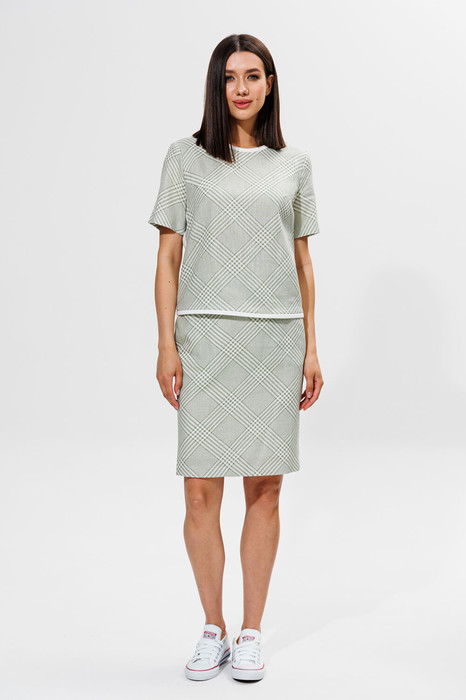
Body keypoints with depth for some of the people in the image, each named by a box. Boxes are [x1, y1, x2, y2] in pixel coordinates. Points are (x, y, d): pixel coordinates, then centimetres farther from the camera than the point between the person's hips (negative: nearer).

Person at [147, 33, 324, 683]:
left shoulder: (294, 164, 11)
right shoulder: (186, 156, 5)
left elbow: (301, 260, 12)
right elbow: (168, 257, 3)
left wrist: (310, 348, 7)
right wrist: (166, 345, -4)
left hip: (276, 337, 2)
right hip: (206, 336, -1)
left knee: (265, 489, 4)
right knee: (201, 493, -2)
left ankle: (251, 634, 17)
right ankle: (212, 631, 16)